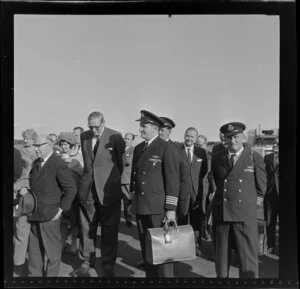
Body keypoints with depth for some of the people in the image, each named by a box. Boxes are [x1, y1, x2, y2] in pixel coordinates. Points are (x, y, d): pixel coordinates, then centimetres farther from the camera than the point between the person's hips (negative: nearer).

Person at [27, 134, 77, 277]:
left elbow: (71, 189, -14)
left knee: (51, 248, 7)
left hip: (49, 215, -7)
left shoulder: (58, 165, -13)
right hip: (34, 214, 7)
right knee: (34, 247, 16)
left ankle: (51, 274, 24)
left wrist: (61, 209, -14)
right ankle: (34, 273, 32)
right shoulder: (35, 163, 12)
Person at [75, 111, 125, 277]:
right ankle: (87, 262, 32)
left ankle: (108, 267, 22)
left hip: (108, 190, -4)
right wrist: (88, 175, 14)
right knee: (87, 228, 14)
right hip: (87, 190, 5)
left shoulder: (115, 137, -9)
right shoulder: (84, 136, 6)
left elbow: (122, 161, 1)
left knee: (109, 230, 7)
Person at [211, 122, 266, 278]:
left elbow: (261, 185, 9)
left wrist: (254, 200, 14)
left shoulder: (255, 158, -1)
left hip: (245, 214, -3)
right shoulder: (217, 158, 7)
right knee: (222, 255, 13)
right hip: (220, 213, 3)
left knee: (248, 258, -1)